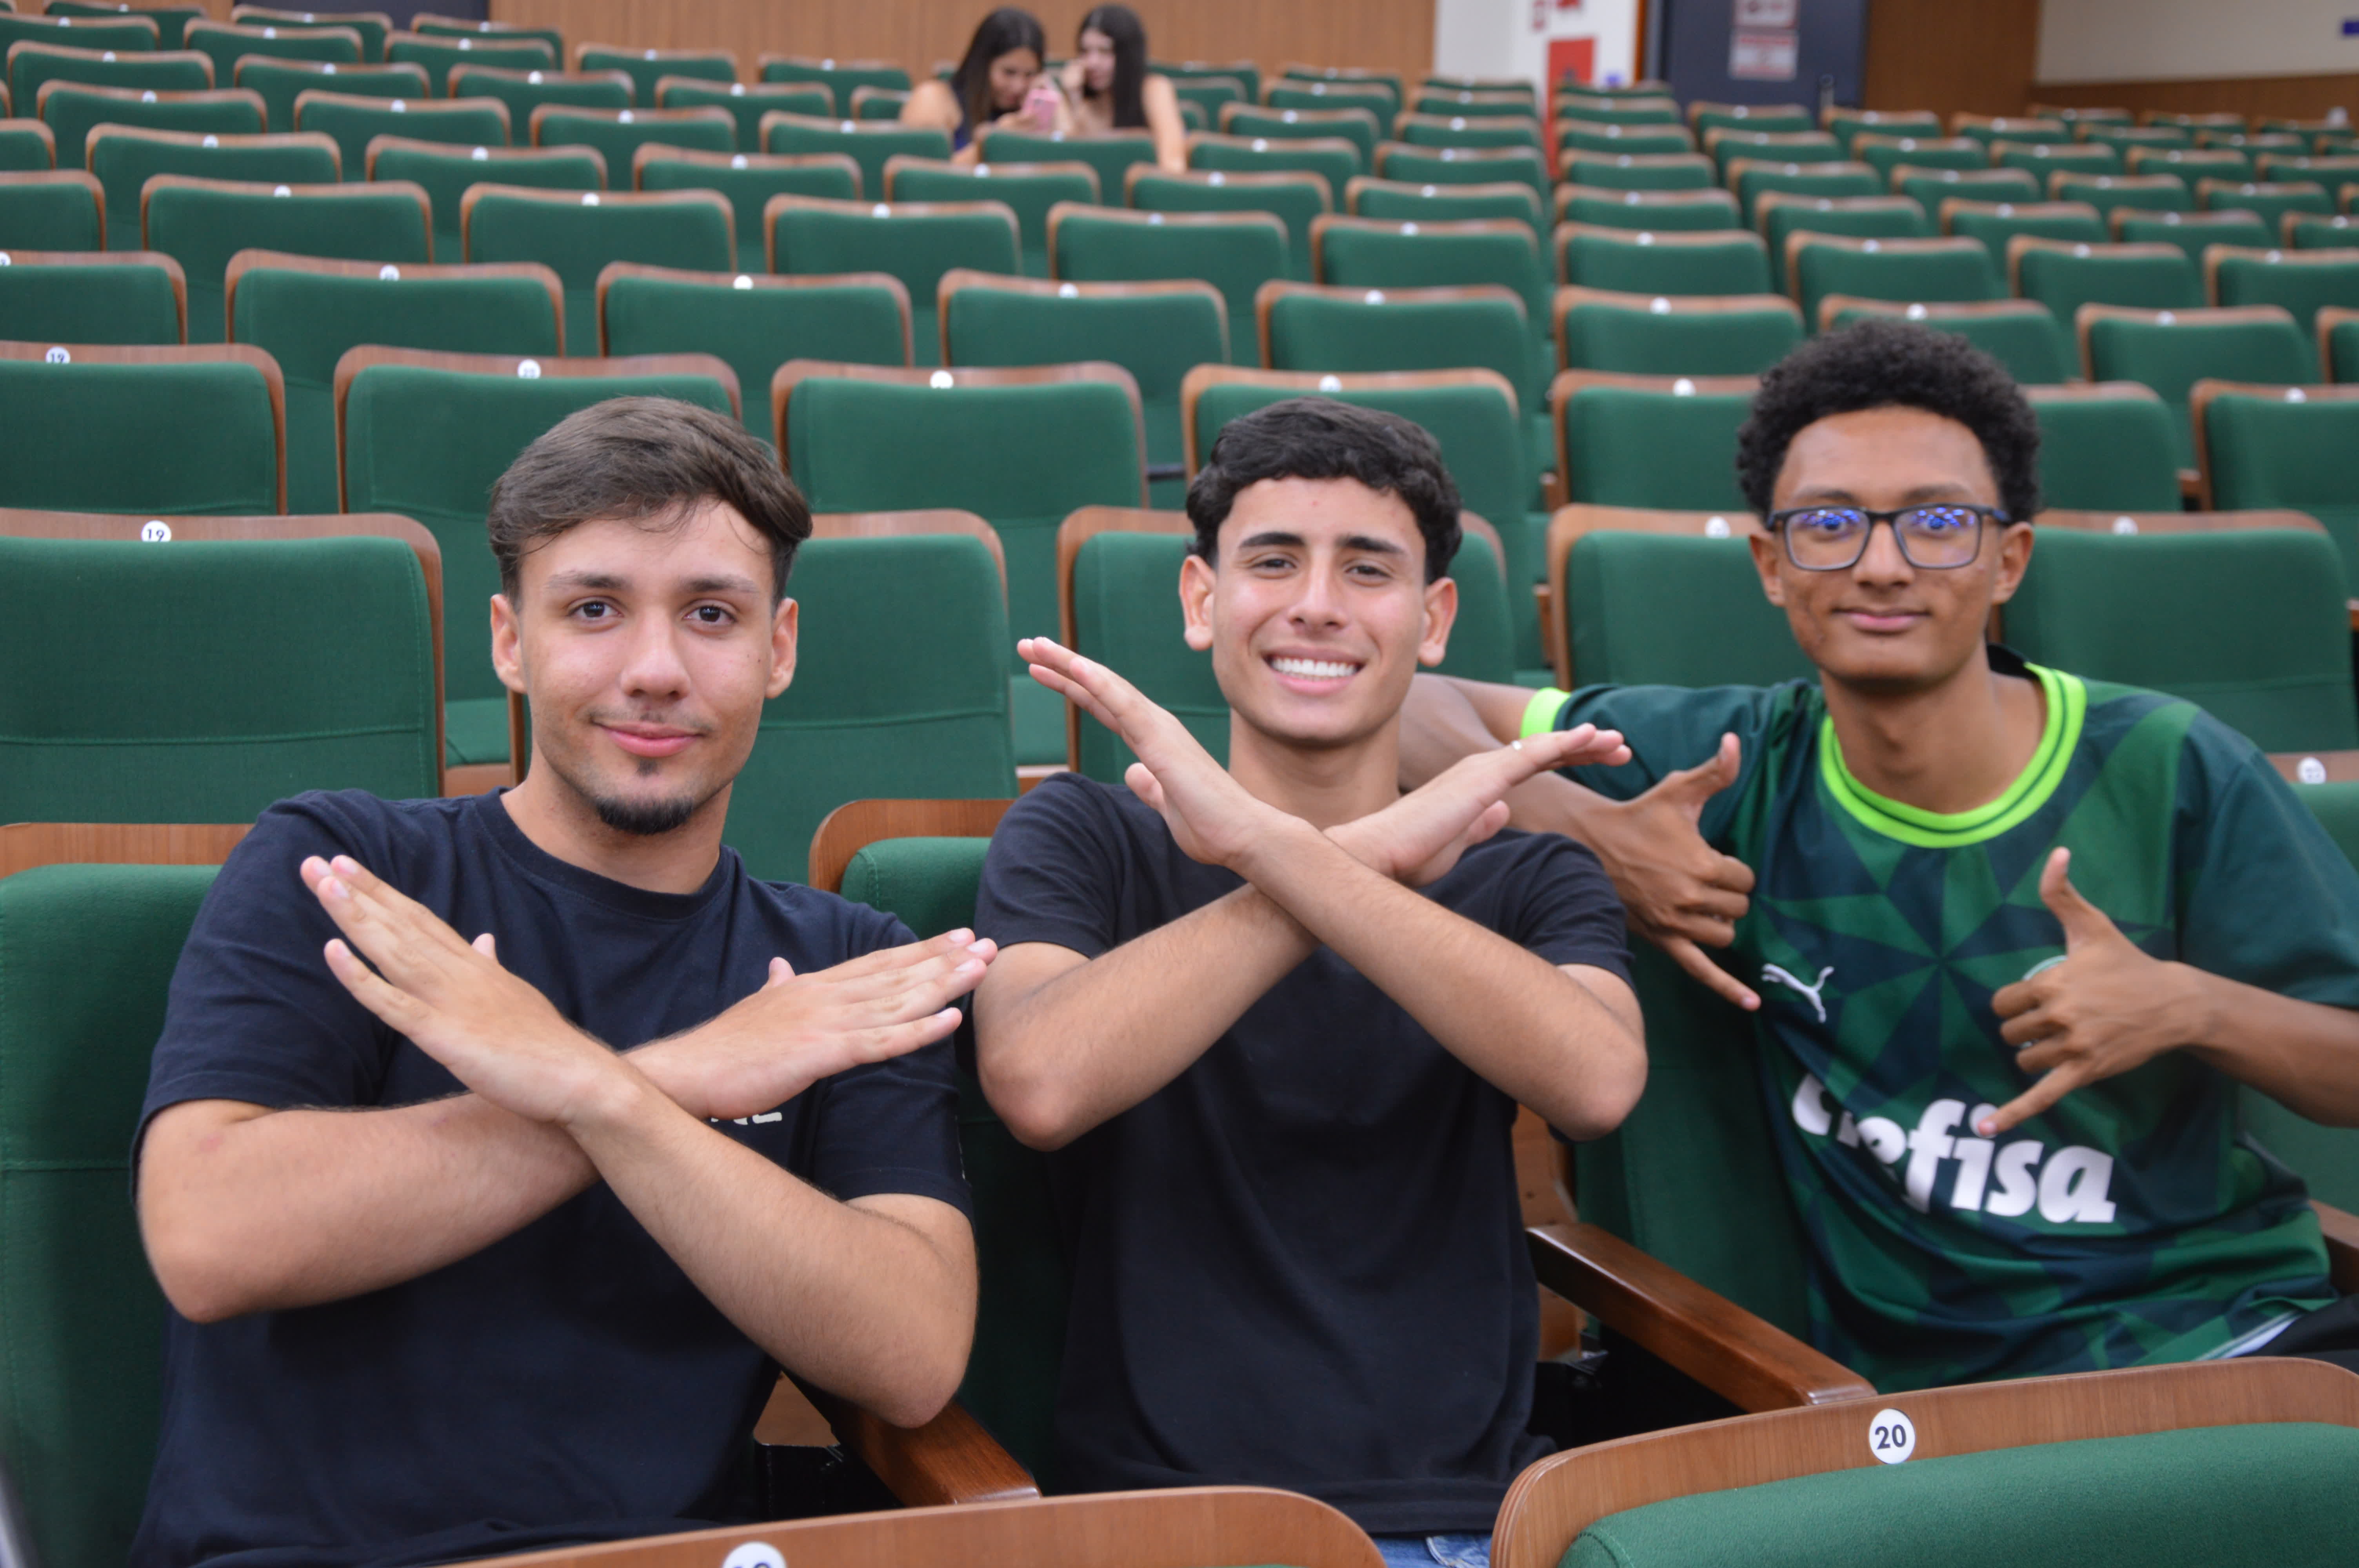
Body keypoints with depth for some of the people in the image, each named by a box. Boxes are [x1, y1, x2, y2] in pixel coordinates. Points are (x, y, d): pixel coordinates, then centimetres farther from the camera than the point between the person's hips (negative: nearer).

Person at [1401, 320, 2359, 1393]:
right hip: (1910, 1375, 2)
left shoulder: (2169, 772, -3)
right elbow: (1413, 708, 6)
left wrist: (2191, 1007, -18)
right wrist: (1587, 826, -12)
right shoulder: (1745, 765, 2)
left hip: (2220, 1313, -1)